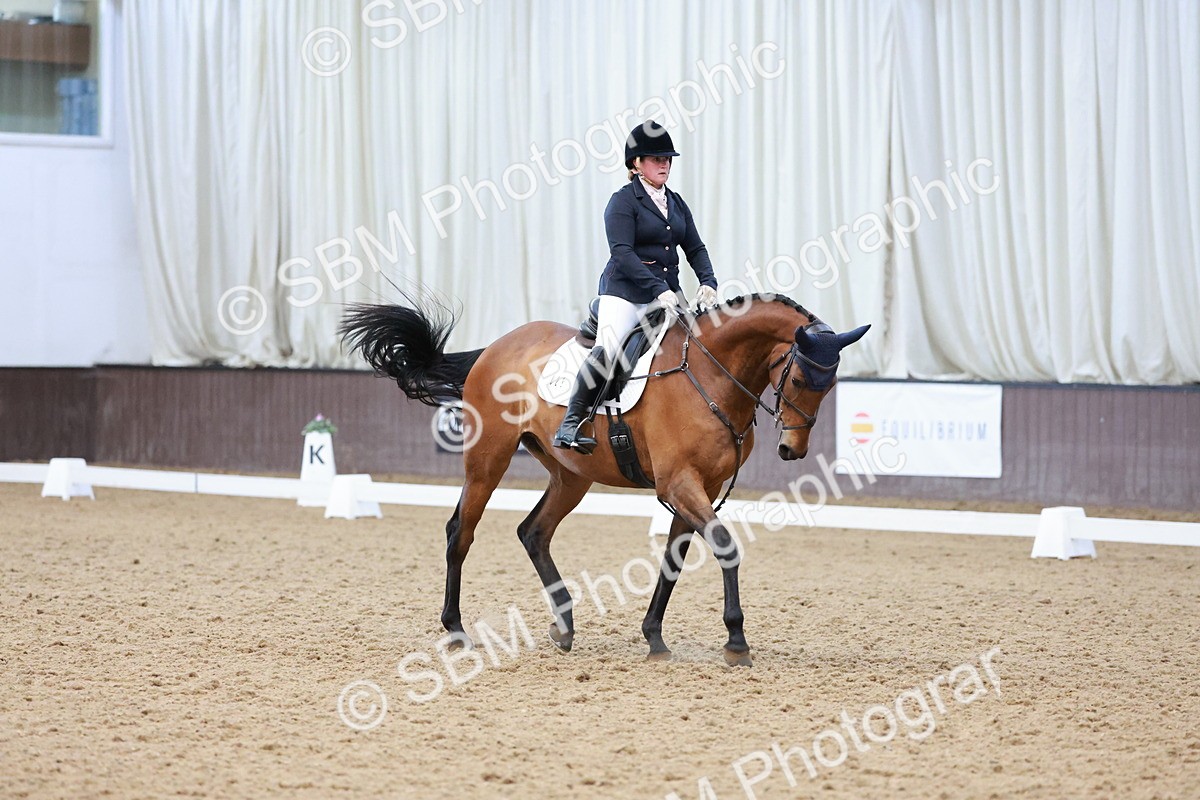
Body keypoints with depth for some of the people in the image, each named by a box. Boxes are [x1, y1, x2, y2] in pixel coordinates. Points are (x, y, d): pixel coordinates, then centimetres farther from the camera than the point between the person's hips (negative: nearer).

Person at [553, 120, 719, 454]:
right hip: (624, 292, -7)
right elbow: (622, 252, -15)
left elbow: (695, 248, 16)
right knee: (608, 349, -28)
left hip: (666, 295, 7)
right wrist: (658, 288, -24)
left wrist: (708, 282, -5)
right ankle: (570, 424, -28)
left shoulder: (676, 204, 17)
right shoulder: (623, 201, -4)